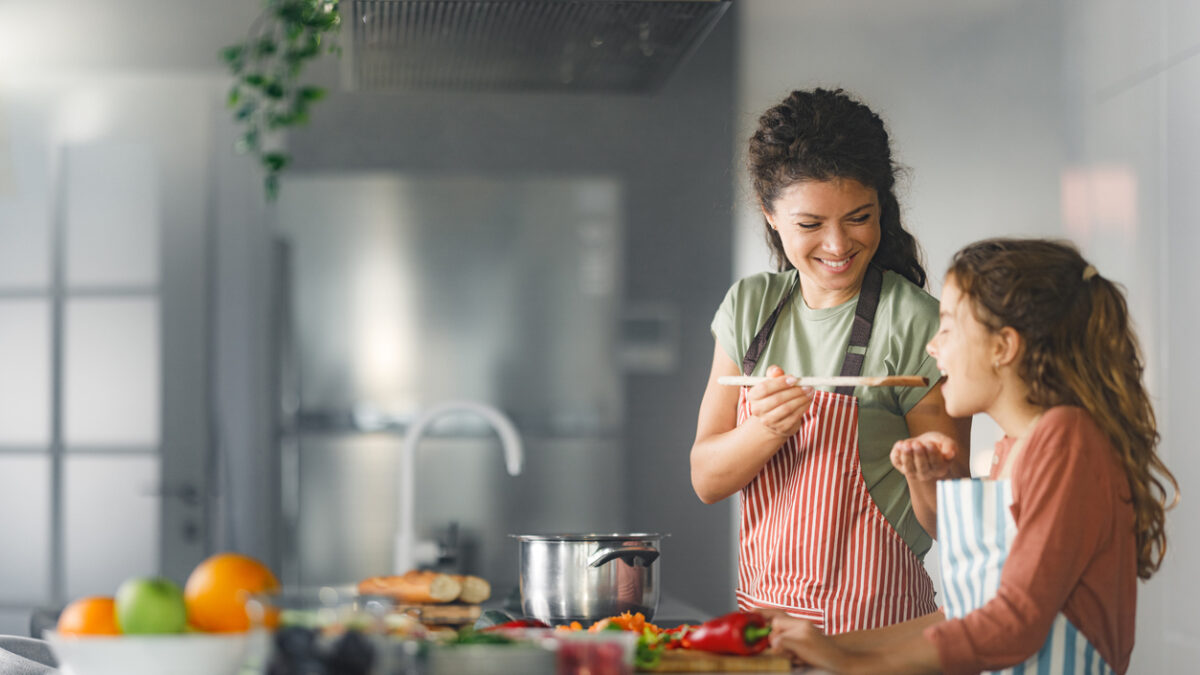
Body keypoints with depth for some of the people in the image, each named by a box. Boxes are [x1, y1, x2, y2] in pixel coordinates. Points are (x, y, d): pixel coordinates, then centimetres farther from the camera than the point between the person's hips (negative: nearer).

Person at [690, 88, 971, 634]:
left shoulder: (915, 324, -10)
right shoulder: (750, 307, 6)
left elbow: (945, 524, -6)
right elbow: (706, 479, 2)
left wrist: (928, 476, -27)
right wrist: (767, 429, -16)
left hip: (872, 626, -4)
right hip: (761, 608, 4)